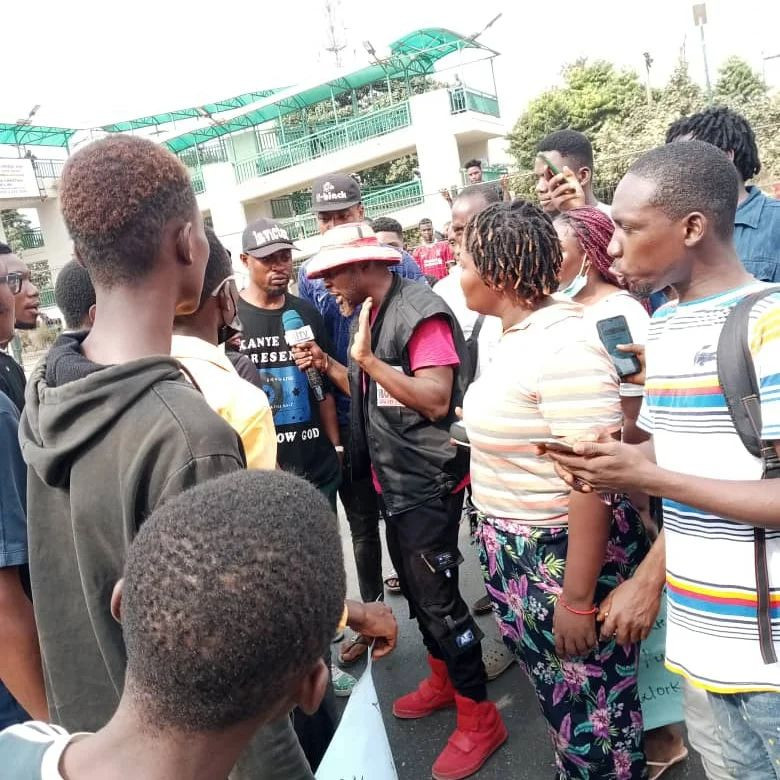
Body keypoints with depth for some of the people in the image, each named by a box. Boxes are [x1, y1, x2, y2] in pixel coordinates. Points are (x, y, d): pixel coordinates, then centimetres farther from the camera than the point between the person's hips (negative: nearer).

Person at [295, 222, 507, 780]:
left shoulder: (420, 312, -19)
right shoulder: (373, 314, 9)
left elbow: (436, 401, -26)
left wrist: (368, 359, -27)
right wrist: (327, 365, 5)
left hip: (428, 481, -9)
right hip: (394, 480, 10)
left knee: (438, 597, -1)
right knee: (415, 588, 20)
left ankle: (480, 718, 18)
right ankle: (443, 680, 40)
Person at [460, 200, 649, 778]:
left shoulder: (562, 343, -24)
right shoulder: (519, 334, 5)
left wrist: (577, 599, -22)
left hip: (567, 555, -9)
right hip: (522, 552, 9)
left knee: (590, 703, 12)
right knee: (557, 689, 25)